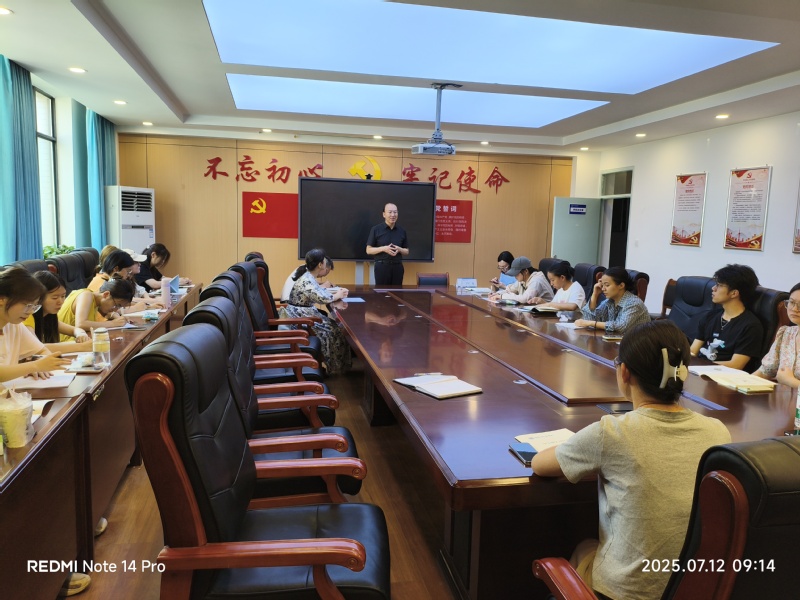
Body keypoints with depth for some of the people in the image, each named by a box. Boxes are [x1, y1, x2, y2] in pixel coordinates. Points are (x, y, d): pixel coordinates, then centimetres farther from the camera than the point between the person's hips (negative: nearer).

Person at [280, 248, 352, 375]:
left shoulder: (309, 276, 7)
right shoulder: (307, 280, -24)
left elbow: (318, 293, 14)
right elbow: (322, 298, -32)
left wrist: (336, 293, -1)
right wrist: (337, 296, -13)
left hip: (303, 313, 10)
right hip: (298, 317, -10)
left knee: (333, 325, 8)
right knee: (332, 330, -8)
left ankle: (332, 363, 13)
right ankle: (332, 365, 6)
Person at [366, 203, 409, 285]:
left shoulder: (402, 231, 9)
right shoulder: (376, 229, -1)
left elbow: (406, 252, 14)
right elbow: (368, 250, -1)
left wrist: (399, 249, -8)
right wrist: (383, 249, -16)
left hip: (397, 267, 3)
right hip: (382, 266, -3)